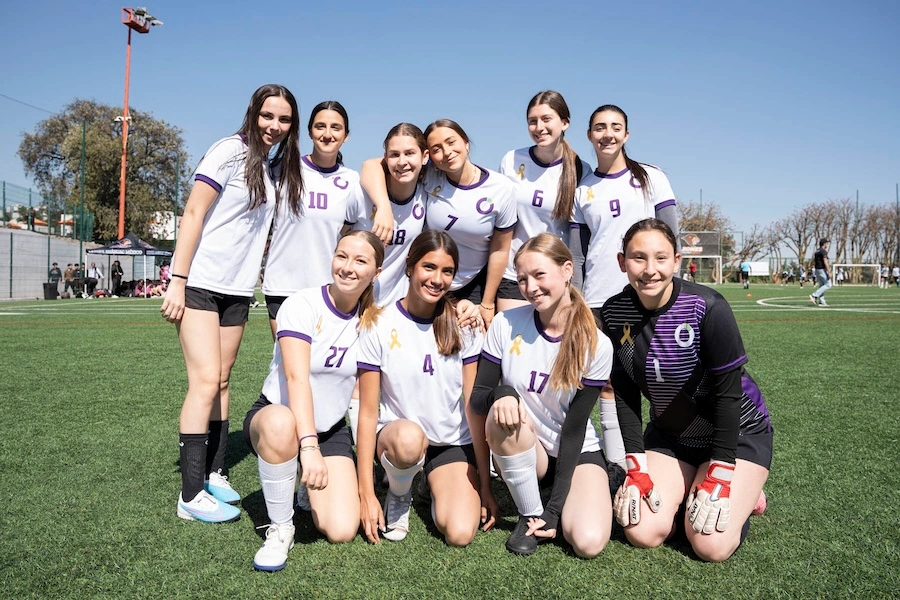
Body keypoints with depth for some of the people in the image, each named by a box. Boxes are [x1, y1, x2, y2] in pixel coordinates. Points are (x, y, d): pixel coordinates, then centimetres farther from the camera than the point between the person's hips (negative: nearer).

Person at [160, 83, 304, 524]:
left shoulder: (279, 166, 10)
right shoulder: (230, 151, -9)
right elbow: (193, 214, -12)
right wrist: (177, 281, -17)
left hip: (238, 289, 7)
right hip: (200, 284, -6)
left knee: (221, 382, 10)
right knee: (205, 382, -11)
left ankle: (214, 474, 20)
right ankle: (192, 495, -4)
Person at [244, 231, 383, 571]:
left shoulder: (372, 319, -4)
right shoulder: (302, 305, -17)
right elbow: (296, 378, -29)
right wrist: (308, 445, -40)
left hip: (331, 430, 3)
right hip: (274, 416, -3)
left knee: (342, 532, -15)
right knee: (281, 424, -41)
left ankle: (311, 488, 20)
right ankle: (280, 528, -16)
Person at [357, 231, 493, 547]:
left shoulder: (462, 327, -4)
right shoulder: (379, 326, -10)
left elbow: (474, 407, -3)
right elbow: (368, 411, -10)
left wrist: (485, 487, -3)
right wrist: (366, 494, -12)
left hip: (453, 443, 1)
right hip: (397, 438, -1)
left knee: (460, 534, -21)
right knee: (409, 438, -37)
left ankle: (434, 484, 14)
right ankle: (398, 494, -1)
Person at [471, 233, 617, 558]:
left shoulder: (596, 345, -14)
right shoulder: (506, 324, -12)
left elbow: (574, 427, -14)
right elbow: (477, 397, -9)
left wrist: (556, 507, -17)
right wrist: (500, 394, -34)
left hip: (576, 453, -1)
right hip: (522, 451, 1)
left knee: (589, 542, -25)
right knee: (503, 413, -32)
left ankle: (550, 506, 10)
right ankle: (530, 514, -11)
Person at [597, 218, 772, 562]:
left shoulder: (707, 307, -26)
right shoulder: (613, 314, -13)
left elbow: (727, 393, -20)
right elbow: (625, 393, -6)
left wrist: (718, 479, -19)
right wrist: (637, 469, -10)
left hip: (737, 432, -3)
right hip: (669, 434, 4)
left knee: (711, 546, -15)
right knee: (643, 534, -10)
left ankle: (745, 492, 15)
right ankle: (685, 490, 19)